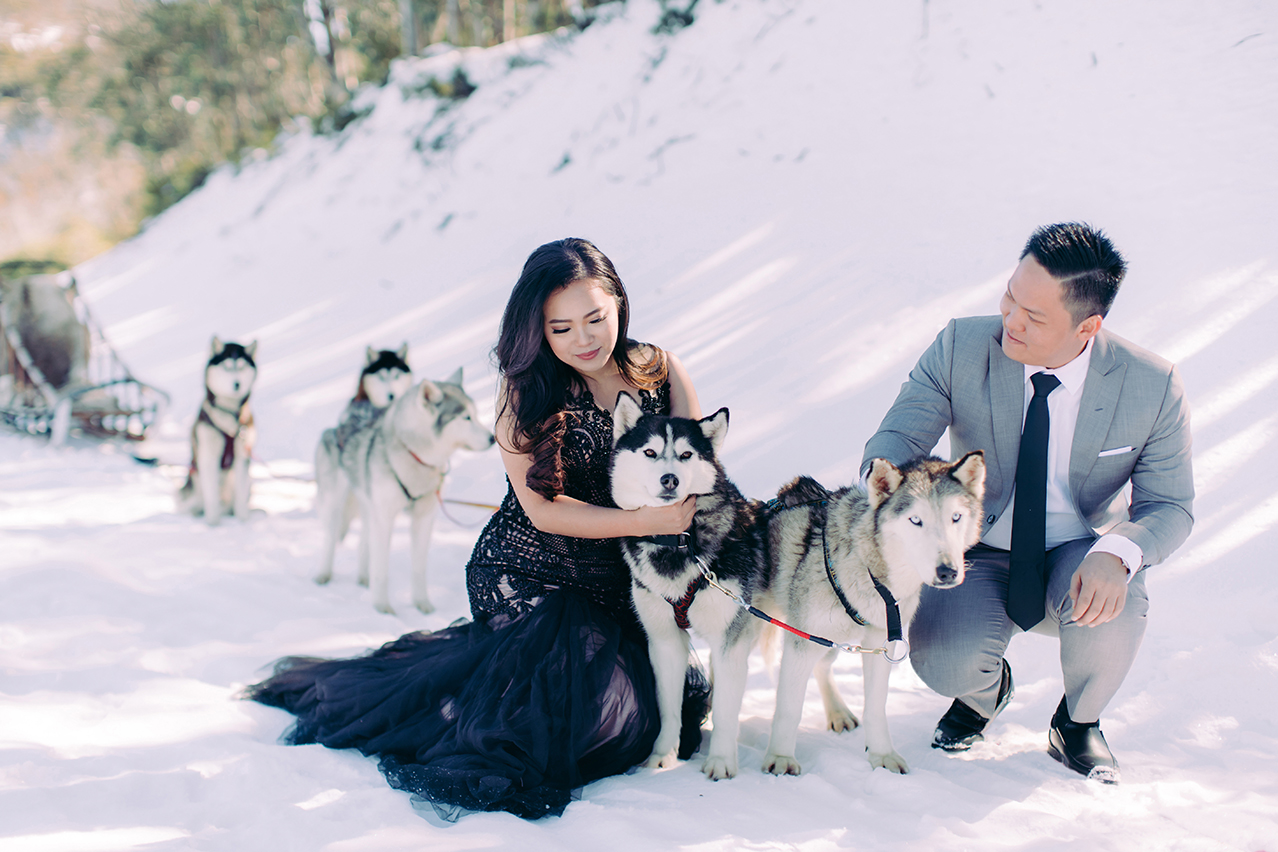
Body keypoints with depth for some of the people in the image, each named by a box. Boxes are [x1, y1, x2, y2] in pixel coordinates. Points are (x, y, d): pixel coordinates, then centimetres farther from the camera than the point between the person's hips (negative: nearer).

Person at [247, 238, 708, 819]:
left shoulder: (663, 374, -3)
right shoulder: (525, 390, -11)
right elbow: (543, 509, -16)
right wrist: (644, 522, -28)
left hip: (619, 586, 5)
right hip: (527, 574, -5)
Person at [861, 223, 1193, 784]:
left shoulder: (1153, 387, -15)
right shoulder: (961, 348, -14)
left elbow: (1169, 506, -9)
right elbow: (894, 438, -14)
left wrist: (1117, 554, -33)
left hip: (1078, 556, 0)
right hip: (978, 554, 0)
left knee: (1111, 614, -35)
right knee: (945, 664, -29)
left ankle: (1078, 724, 2)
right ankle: (985, 688, 15)